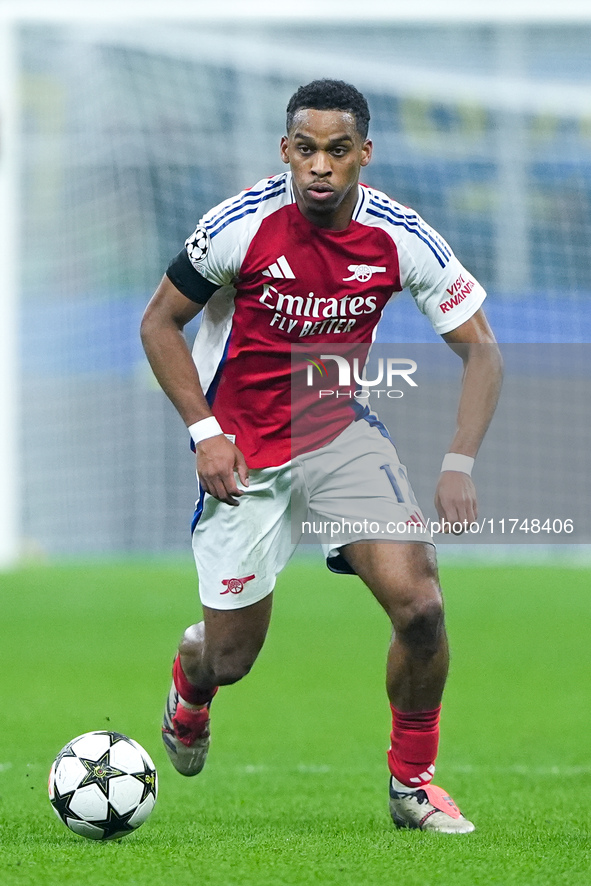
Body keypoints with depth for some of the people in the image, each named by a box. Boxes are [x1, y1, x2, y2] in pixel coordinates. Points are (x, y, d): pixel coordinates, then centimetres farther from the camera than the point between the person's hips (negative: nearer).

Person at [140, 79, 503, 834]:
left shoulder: (400, 238, -14)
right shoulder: (241, 226, -19)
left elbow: (480, 351, -7)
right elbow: (158, 324, -5)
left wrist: (459, 463, -19)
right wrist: (205, 432, -14)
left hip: (340, 430, 2)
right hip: (241, 449, -2)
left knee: (418, 604, -18)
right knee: (231, 658, 3)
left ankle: (412, 783, 4)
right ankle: (190, 679, 43)